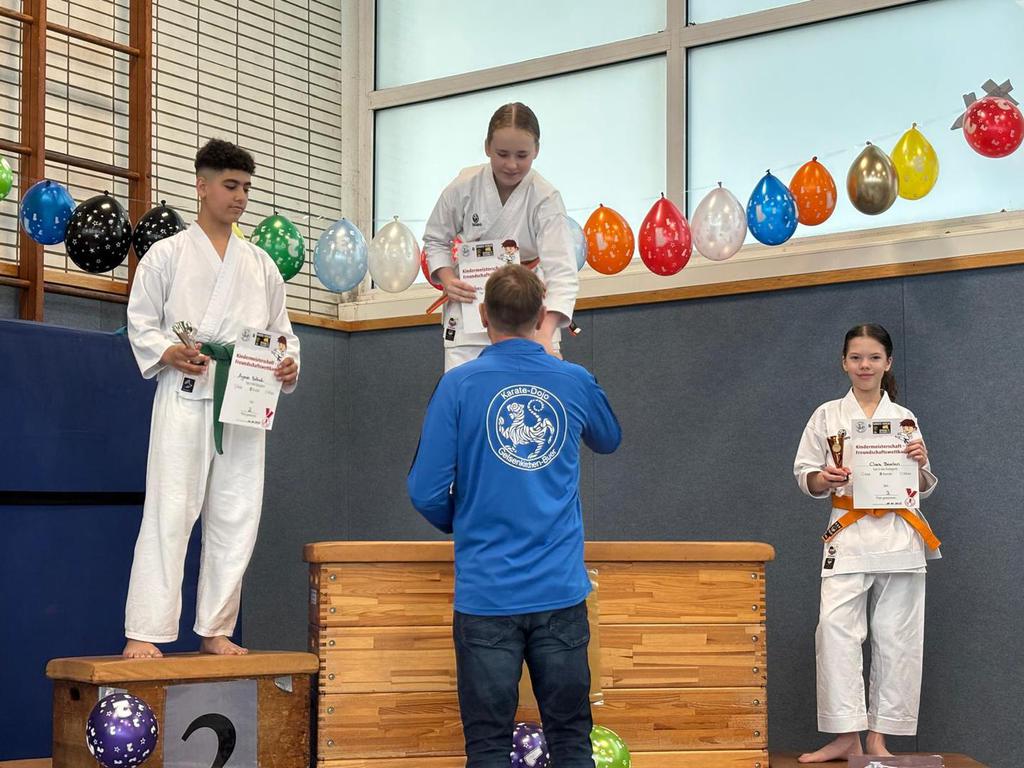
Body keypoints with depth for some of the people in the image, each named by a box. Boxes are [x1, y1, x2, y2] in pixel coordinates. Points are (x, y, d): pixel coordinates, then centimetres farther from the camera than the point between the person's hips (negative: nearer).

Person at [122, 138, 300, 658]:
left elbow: (281, 330, 20)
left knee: (236, 518, 4)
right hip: (185, 396, -4)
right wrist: (171, 354, -15)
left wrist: (287, 365, -1)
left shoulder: (259, 264, 17)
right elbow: (141, 323, 4)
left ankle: (215, 630, 14)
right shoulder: (167, 255, 6)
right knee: (169, 512, -10)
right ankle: (144, 633, -8)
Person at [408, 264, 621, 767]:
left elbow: (427, 493, -7)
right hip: (561, 591, 2)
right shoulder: (576, 382, 4)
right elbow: (609, 440, 26)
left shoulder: (459, 385, -5)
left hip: (486, 590, -2)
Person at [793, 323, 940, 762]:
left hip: (899, 538, 2)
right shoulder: (827, 416, 8)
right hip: (849, 536, -1)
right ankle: (847, 737, -13)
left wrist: (921, 464, -7)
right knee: (836, 628, -17)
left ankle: (877, 738, 9)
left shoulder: (905, 419, 11)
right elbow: (805, 478, 9)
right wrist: (825, 479, -13)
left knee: (896, 639, 1)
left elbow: (923, 488, 15)